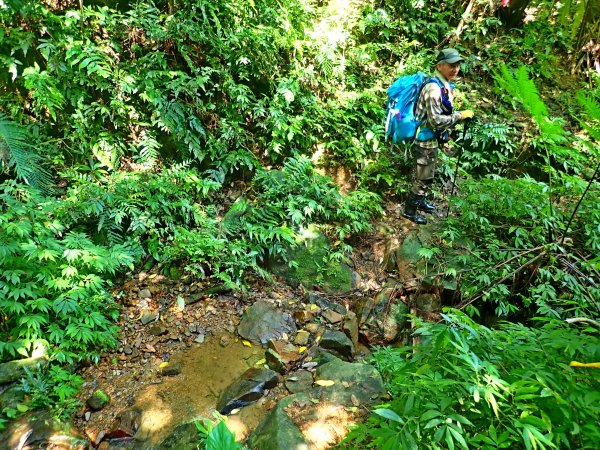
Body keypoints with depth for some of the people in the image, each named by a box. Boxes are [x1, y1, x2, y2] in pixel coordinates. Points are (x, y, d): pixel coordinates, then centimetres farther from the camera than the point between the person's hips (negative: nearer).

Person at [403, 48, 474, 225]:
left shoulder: (445, 86, 7)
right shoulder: (434, 88, -24)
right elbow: (435, 120, -28)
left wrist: (460, 116, 6)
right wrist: (460, 115, -21)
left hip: (432, 139, 9)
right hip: (425, 140, -9)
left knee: (427, 176, 23)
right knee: (423, 178, 1)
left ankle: (420, 201, 40)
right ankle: (409, 210, 15)